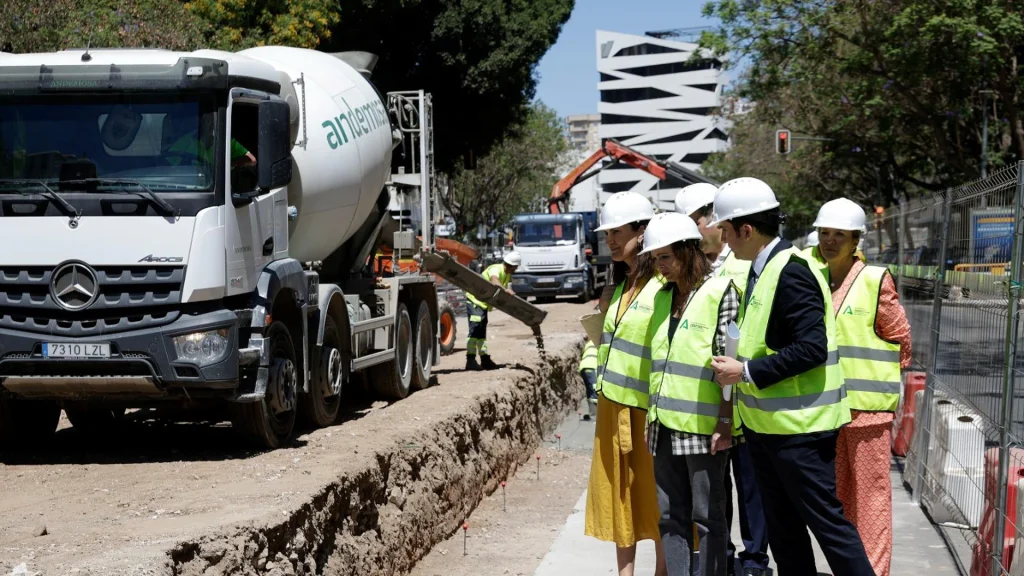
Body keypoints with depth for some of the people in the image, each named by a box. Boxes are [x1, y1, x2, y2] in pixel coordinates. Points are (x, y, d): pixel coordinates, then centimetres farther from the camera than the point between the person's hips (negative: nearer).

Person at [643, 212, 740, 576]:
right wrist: (651, 419, 16)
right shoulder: (663, 297, 14)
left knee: (708, 516, 0)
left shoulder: (720, 292, -6)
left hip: (703, 427, -7)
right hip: (666, 426, 7)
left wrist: (725, 423, -15)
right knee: (671, 516, 9)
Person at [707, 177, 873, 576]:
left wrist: (747, 372, -22)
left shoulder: (790, 271, -19)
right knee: (782, 528, 15)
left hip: (798, 427, -10)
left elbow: (812, 347, -26)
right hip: (766, 423, 10)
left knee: (825, 520, -3)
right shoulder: (760, 270, 11)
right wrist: (737, 362, 8)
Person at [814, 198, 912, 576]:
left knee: (871, 492, -2)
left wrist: (879, 381, 3)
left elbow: (900, 338, -3)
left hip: (868, 404, -6)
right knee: (839, 493, 14)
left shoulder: (875, 280, -9)